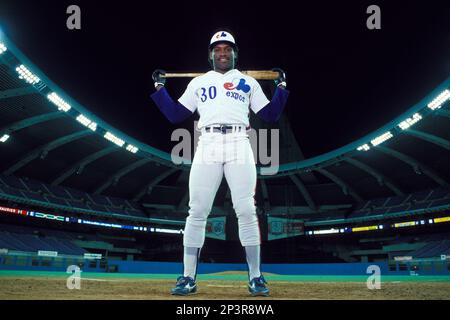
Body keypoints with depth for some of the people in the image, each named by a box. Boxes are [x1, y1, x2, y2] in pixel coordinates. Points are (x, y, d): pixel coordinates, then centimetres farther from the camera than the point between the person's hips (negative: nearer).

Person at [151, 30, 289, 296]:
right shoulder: (198, 83, 21)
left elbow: (271, 116, 15)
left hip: (239, 146, 0)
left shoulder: (249, 82, 20)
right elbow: (174, 115, 17)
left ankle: (255, 277, 2)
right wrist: (160, 87, 12)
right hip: (207, 146, 1)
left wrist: (281, 86, 8)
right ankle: (189, 278, 2)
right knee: (197, 212, -4)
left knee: (246, 211, -6)